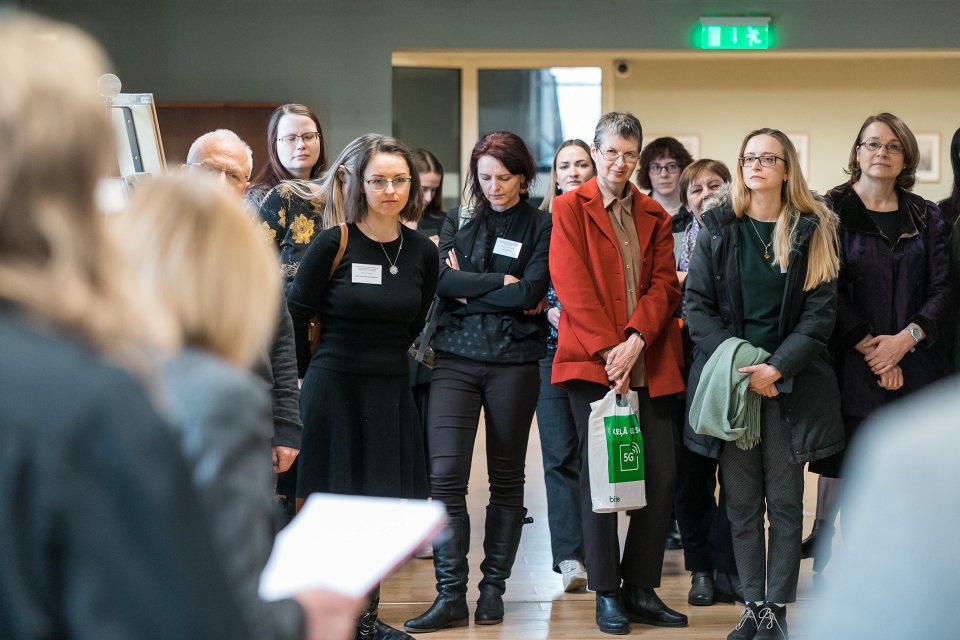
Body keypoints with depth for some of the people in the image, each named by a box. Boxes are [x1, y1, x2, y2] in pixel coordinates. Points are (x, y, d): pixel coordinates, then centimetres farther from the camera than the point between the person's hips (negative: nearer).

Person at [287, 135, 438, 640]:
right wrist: (314, 372, 8)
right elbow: (295, 315, -1)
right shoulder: (332, 245, -9)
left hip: (391, 392, 4)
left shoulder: (422, 253, 3)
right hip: (333, 390, -4)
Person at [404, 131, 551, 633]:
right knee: (445, 474, -9)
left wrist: (469, 293, -5)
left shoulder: (542, 226, 3)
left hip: (514, 361, -1)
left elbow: (530, 294, -10)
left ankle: (493, 587, 15)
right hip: (456, 359, 1)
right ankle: (450, 596, -6)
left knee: (506, 477, 6)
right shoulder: (458, 221, 11)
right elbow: (442, 281, -5)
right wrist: (502, 283, -8)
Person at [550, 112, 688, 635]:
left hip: (650, 365, 4)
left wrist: (636, 340, -12)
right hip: (591, 362, -4)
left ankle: (641, 588, 12)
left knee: (662, 477, 0)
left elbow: (665, 284, 5)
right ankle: (607, 594, 8)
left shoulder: (655, 217, 15)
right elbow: (572, 285, -6)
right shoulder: (569, 208, 3)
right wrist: (607, 350, -14)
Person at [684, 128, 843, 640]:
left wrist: (776, 368, -14)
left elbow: (820, 313, -2)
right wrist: (737, 366, -11)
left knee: (785, 500, 0)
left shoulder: (812, 231, 3)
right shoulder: (718, 228, 6)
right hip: (729, 381, 1)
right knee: (741, 501, 2)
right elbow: (697, 304, 1)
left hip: (790, 382, -1)